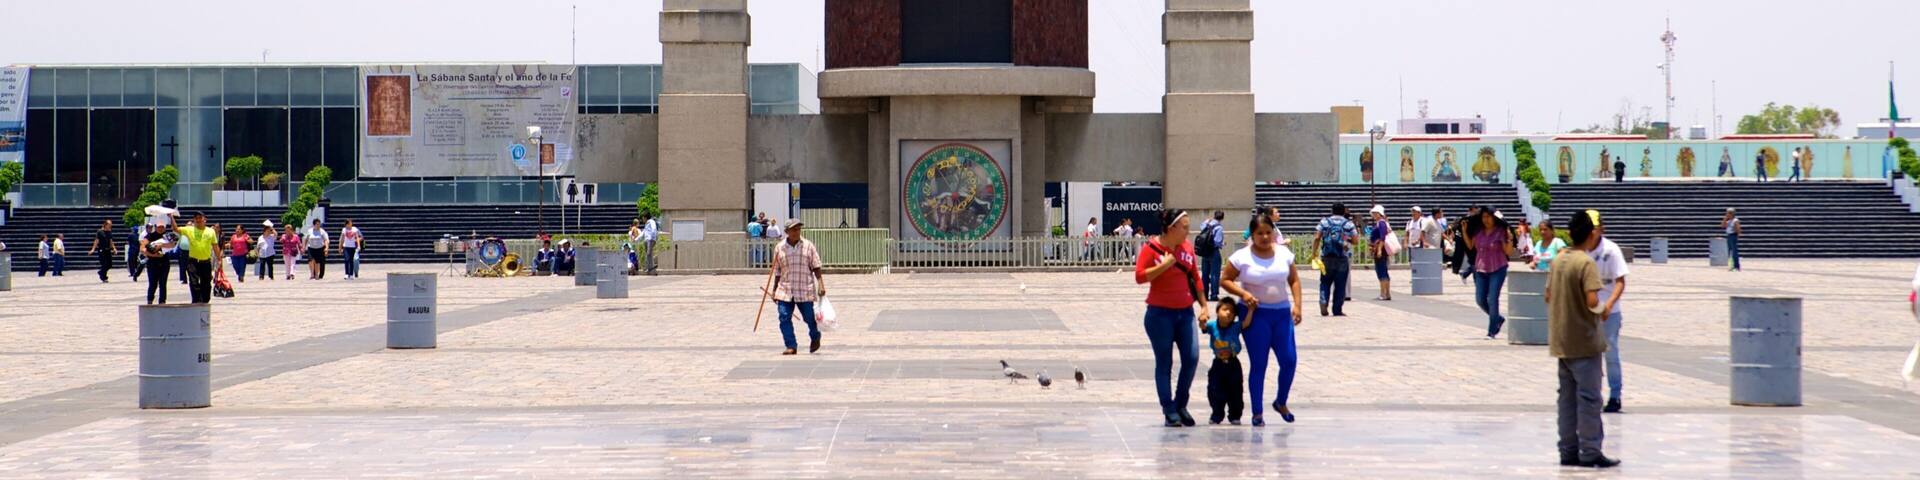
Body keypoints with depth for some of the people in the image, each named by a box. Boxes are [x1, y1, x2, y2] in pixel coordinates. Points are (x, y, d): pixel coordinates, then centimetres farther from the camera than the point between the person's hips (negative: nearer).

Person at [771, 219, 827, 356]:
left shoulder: (808, 246, 3)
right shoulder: (779, 248, 8)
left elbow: (816, 267, 2)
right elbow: (777, 271, 14)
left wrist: (821, 284, -8)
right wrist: (774, 290, 13)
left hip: (805, 290, -2)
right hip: (785, 291, 2)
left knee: (809, 317, 3)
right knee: (784, 318, -10)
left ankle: (815, 339, 31)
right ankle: (791, 346, -5)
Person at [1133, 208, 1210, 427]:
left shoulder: (1187, 247, 7)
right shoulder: (1151, 248, -8)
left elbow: (1195, 278, 15)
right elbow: (1139, 276, -17)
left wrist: (1204, 305, 15)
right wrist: (1165, 264, -21)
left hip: (1185, 312, 5)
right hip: (1160, 314, -5)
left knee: (1191, 358, -4)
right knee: (1164, 363, 2)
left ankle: (1181, 405, 13)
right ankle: (1169, 411, 8)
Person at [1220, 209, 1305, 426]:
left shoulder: (1284, 254, 5)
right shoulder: (1242, 257, -6)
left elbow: (1294, 280, 11)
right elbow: (1225, 280, -3)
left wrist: (1297, 305, -1)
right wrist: (1243, 293, -18)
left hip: (1282, 312, 4)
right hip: (1255, 314, -4)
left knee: (1289, 361, 0)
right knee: (1259, 365, -2)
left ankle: (1281, 402, 24)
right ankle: (1257, 413, 6)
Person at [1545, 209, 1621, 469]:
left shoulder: (1558, 259, 8)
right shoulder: (1586, 263, -16)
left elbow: (1548, 296, 14)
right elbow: (1592, 301, -25)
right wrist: (1600, 311, -6)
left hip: (1561, 341, 7)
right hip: (1584, 341, -7)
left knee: (1567, 397, 11)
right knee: (1589, 398, -2)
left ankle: (1568, 451, 13)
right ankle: (1590, 452, -1)